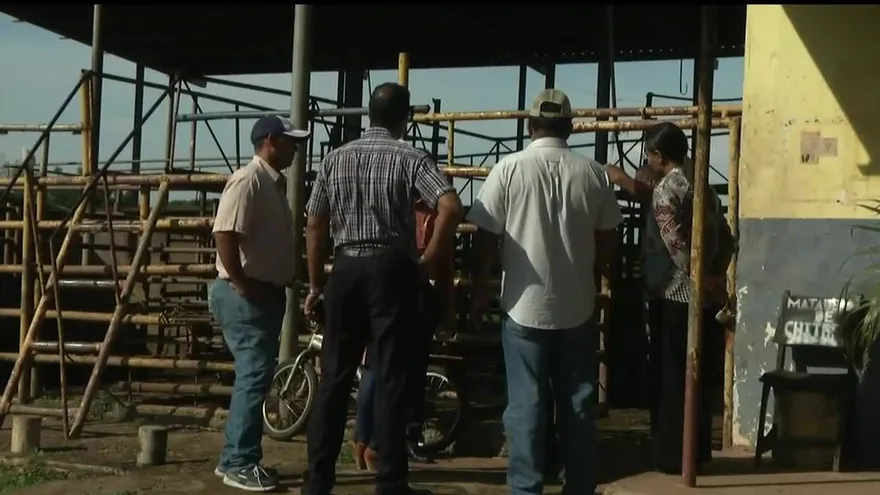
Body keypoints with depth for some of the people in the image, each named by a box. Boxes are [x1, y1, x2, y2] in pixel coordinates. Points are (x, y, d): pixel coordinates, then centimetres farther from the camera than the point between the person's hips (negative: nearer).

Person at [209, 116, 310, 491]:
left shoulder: (275, 182, 16)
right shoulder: (249, 180, -15)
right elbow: (224, 233, -25)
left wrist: (284, 282, 17)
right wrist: (241, 284, -22)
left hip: (267, 293, 10)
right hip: (245, 296, -10)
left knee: (255, 376, 13)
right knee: (254, 375, -10)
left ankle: (234, 458, 20)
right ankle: (239, 464, -5)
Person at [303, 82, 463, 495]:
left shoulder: (336, 158, 8)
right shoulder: (410, 158, -3)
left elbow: (314, 225, 8)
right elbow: (450, 207, -19)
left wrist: (316, 284, 16)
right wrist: (427, 260, -8)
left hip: (346, 269, 3)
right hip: (391, 270, -3)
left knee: (335, 376, 9)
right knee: (390, 378, 1)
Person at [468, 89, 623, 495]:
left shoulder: (509, 169, -7)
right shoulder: (593, 173, -1)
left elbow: (485, 238, -5)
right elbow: (608, 243, 6)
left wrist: (479, 292, 7)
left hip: (525, 307, -2)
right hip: (578, 309, 2)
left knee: (526, 405, 4)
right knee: (577, 406, 11)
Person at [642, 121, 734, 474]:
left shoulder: (666, 189, -10)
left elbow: (676, 246, -19)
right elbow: (726, 239, 12)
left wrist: (703, 281, -13)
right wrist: (716, 276, 6)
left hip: (681, 296, -7)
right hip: (710, 296, 7)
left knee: (676, 378, 0)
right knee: (701, 378, 13)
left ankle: (675, 456, 5)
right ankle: (699, 451, 20)